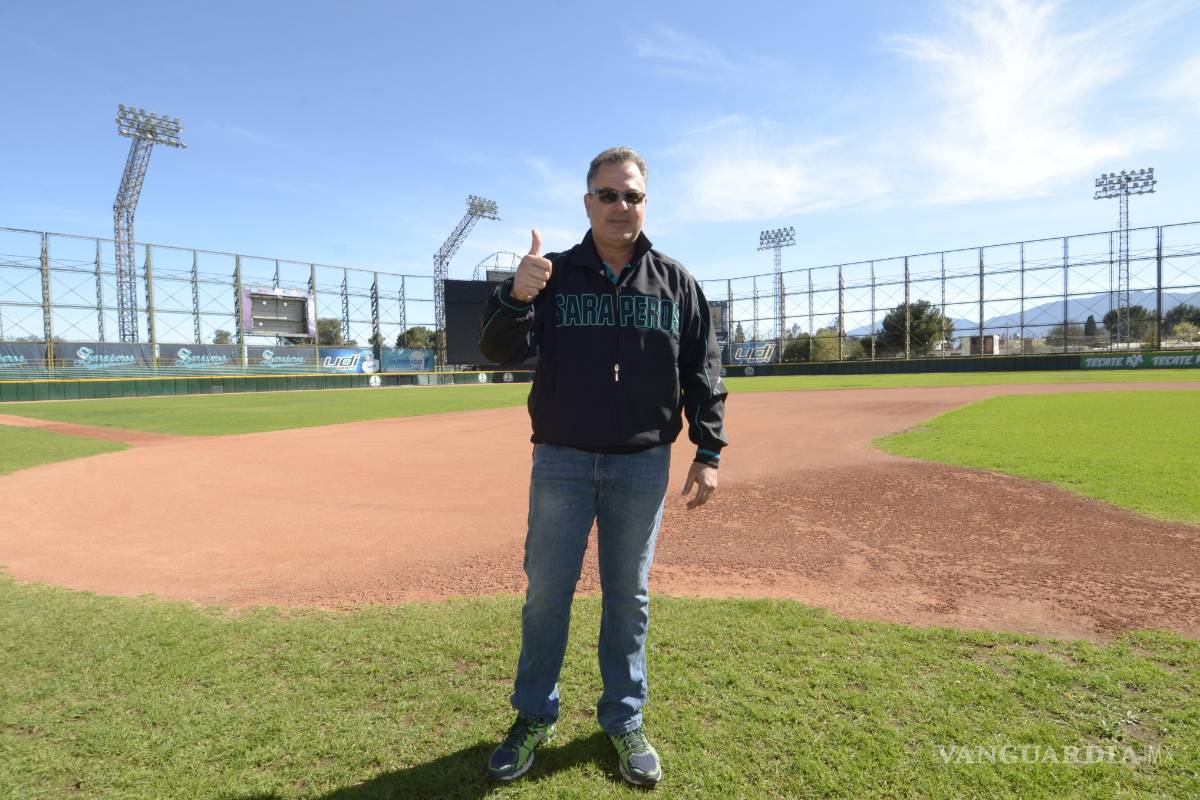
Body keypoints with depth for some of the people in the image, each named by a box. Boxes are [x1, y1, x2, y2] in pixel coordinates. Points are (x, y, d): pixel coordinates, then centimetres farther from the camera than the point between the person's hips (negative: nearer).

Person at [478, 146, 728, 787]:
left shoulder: (675, 282, 5)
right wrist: (515, 296, -27)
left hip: (642, 465, 1)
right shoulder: (552, 275, 2)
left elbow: (703, 373, 5)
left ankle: (624, 721, 28)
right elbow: (499, 350, -7)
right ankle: (534, 716, 28)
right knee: (546, 591, 8)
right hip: (560, 461, 0)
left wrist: (708, 452, -1)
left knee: (629, 596, 11)